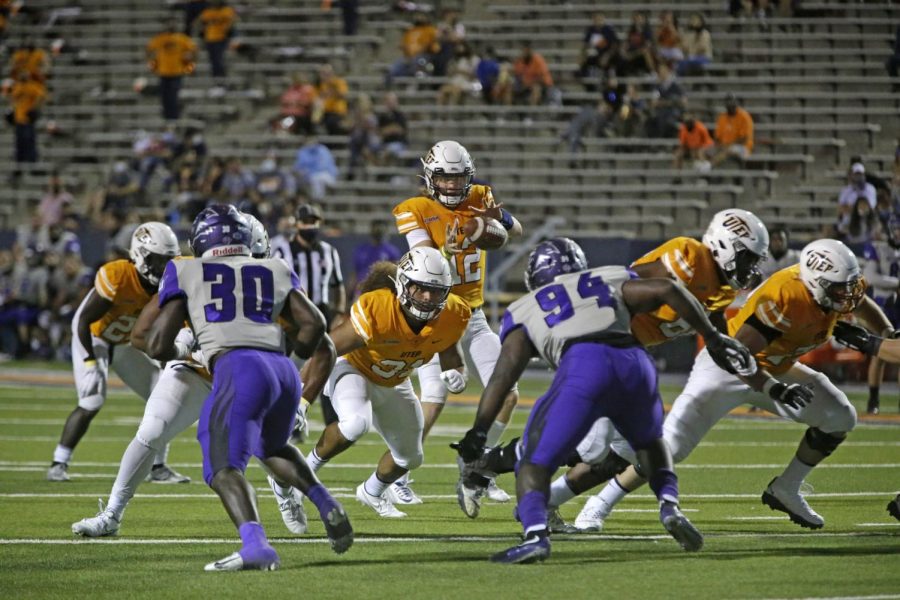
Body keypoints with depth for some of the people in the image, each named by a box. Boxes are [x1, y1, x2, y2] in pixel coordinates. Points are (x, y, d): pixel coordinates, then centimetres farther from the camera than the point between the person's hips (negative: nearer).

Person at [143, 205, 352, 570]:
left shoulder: (185, 273, 16)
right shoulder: (274, 270, 24)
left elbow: (158, 345, 13)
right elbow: (313, 324, 16)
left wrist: (177, 355, 36)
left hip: (239, 369, -5)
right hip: (284, 371, 5)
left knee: (223, 467, -14)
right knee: (270, 447, 32)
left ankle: (255, 544, -41)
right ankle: (327, 507, 9)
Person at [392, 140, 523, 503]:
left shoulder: (478, 199, 2)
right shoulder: (416, 211, -10)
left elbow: (516, 232, -6)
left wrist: (500, 218, -29)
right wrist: (445, 251, -43)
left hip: (474, 318, 5)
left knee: (507, 396, 3)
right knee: (433, 403, -18)